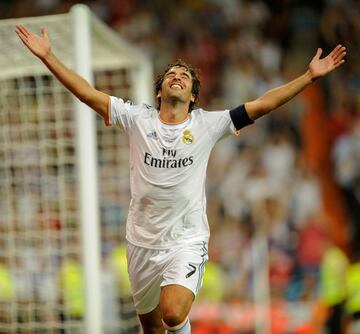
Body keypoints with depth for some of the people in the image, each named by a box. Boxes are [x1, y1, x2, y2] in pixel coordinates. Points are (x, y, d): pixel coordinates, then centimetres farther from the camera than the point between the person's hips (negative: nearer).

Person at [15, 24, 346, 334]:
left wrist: (310, 76, -9)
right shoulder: (138, 118, 0)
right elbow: (87, 93, -4)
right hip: (142, 242, 3)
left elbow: (263, 104, -4)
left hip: (187, 242, -2)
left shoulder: (207, 124, -2)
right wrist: (48, 56, -10)